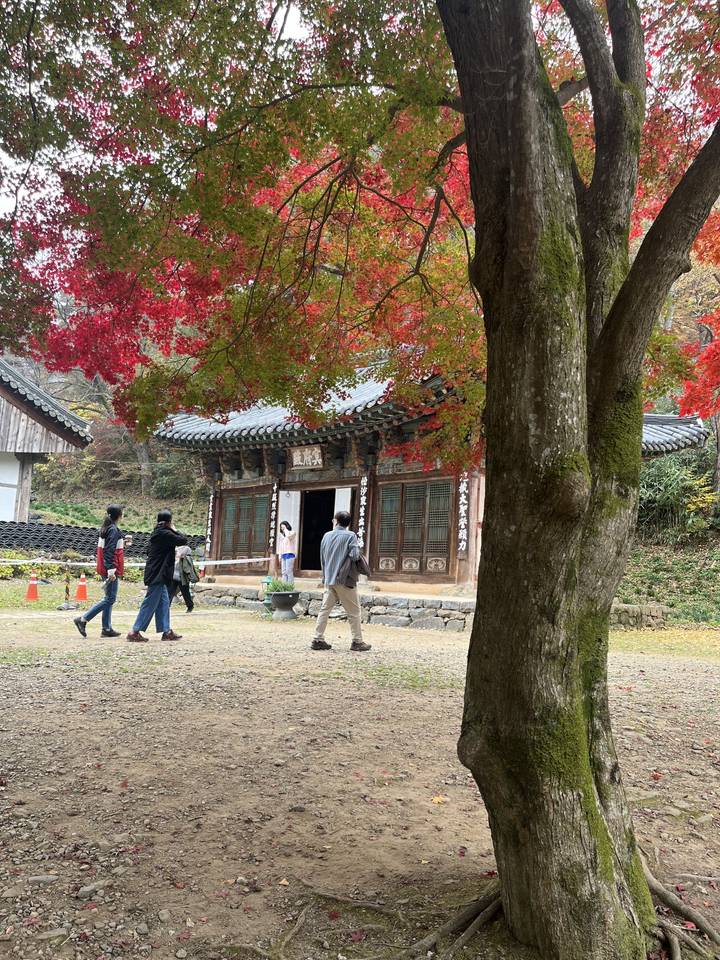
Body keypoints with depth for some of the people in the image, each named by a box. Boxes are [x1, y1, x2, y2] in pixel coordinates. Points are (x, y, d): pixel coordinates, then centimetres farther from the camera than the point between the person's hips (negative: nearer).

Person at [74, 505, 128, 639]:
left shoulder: (105, 528, 13)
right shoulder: (113, 530, -15)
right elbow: (109, 551, -22)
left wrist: (123, 540, 22)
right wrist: (111, 570, -26)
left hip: (105, 569, 10)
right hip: (111, 569, -10)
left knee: (109, 598, 13)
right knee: (110, 599, -5)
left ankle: (107, 629, 16)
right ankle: (83, 619, -7)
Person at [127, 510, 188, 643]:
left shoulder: (157, 533, 12)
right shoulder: (165, 534, -16)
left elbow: (149, 551, 21)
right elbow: (183, 540, -14)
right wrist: (175, 531, 1)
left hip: (155, 573, 10)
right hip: (158, 574, -10)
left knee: (163, 602, 13)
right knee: (150, 603, -6)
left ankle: (166, 631, 17)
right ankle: (135, 632, -4)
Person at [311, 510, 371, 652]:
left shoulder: (327, 536, 7)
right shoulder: (350, 536, -8)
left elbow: (322, 558, 13)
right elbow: (355, 555, -19)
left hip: (328, 580, 5)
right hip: (344, 580, -5)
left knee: (325, 609, 8)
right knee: (353, 611, 5)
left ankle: (318, 639, 6)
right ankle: (357, 641, 8)